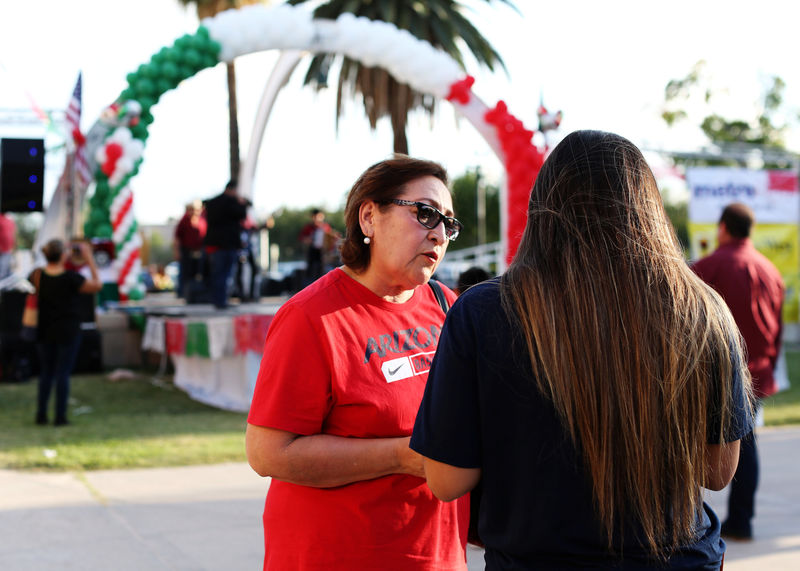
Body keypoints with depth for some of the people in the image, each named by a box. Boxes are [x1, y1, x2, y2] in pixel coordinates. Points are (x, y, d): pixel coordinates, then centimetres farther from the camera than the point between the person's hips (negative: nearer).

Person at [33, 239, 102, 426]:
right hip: (68, 332, -4)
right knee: (62, 374, 2)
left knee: (46, 373, 14)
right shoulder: (70, 278, -17)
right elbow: (96, 285, -8)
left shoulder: (38, 275, -6)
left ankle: (41, 414, 15)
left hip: (45, 332, 4)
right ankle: (60, 416, 3)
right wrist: (90, 260, -4)